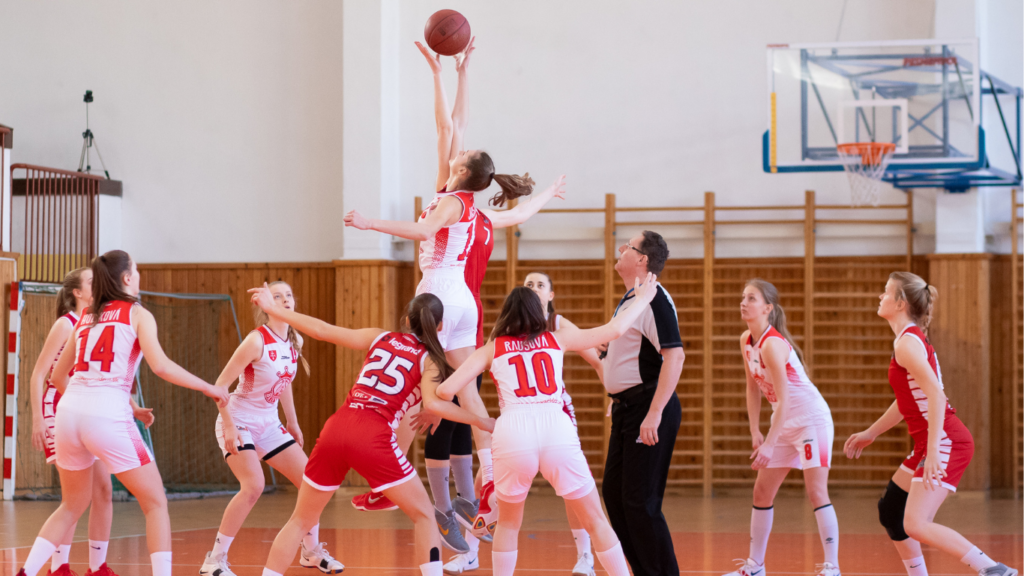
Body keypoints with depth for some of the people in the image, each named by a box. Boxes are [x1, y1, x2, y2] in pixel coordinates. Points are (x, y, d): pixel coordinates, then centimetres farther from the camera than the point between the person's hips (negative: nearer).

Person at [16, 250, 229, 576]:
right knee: (155, 503, 7)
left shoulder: (86, 318, 20)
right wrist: (207, 388, 0)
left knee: (72, 506, 22)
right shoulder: (137, 314, 5)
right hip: (107, 415, -6)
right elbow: (160, 366, -10)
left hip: (70, 412, 6)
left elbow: (58, 377, 26)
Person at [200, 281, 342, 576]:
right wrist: (229, 426, -25)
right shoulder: (257, 341, -21)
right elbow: (220, 385, -20)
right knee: (254, 485, -26)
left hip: (268, 424, 8)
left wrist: (293, 423, 19)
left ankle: (312, 551, 24)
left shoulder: (294, 342, 1)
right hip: (239, 422, -8)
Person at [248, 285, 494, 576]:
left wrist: (273, 309, 26)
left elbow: (323, 330, 17)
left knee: (301, 521, 17)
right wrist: (482, 422, -4)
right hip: (374, 437, -4)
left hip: (335, 429, 4)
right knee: (424, 516, 11)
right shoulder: (429, 359, 9)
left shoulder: (380, 338, 20)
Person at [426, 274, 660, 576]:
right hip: (557, 431, 0)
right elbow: (613, 330, 23)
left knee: (508, 523, 23)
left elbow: (447, 390, 9)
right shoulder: (557, 339, 21)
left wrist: (431, 396, 32)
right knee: (596, 521, 13)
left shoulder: (491, 349, 18)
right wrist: (642, 300, 40)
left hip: (512, 433, 0)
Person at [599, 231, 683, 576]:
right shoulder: (628, 301, 15)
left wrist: (654, 413, -28)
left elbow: (675, 355, -24)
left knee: (640, 501, -9)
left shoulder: (654, 300, -16)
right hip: (626, 409, 10)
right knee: (614, 493, 13)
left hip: (647, 408, -10)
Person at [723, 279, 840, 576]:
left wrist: (769, 444, -26)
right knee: (762, 492, 10)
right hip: (785, 423, 9)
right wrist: (755, 432, 5)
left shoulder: (772, 344, -23)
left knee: (816, 491, -13)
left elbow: (783, 399, -25)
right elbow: (753, 387, 11)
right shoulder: (746, 340, 3)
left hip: (812, 418, -9)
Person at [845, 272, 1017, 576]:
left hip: (946, 442, -10)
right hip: (928, 444, 10)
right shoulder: (910, 339, 16)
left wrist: (933, 451, -30)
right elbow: (908, 401, 26)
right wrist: (870, 433, 31)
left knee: (915, 525, -18)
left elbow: (936, 395, -25)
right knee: (890, 513, 16)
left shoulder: (908, 343, -14)